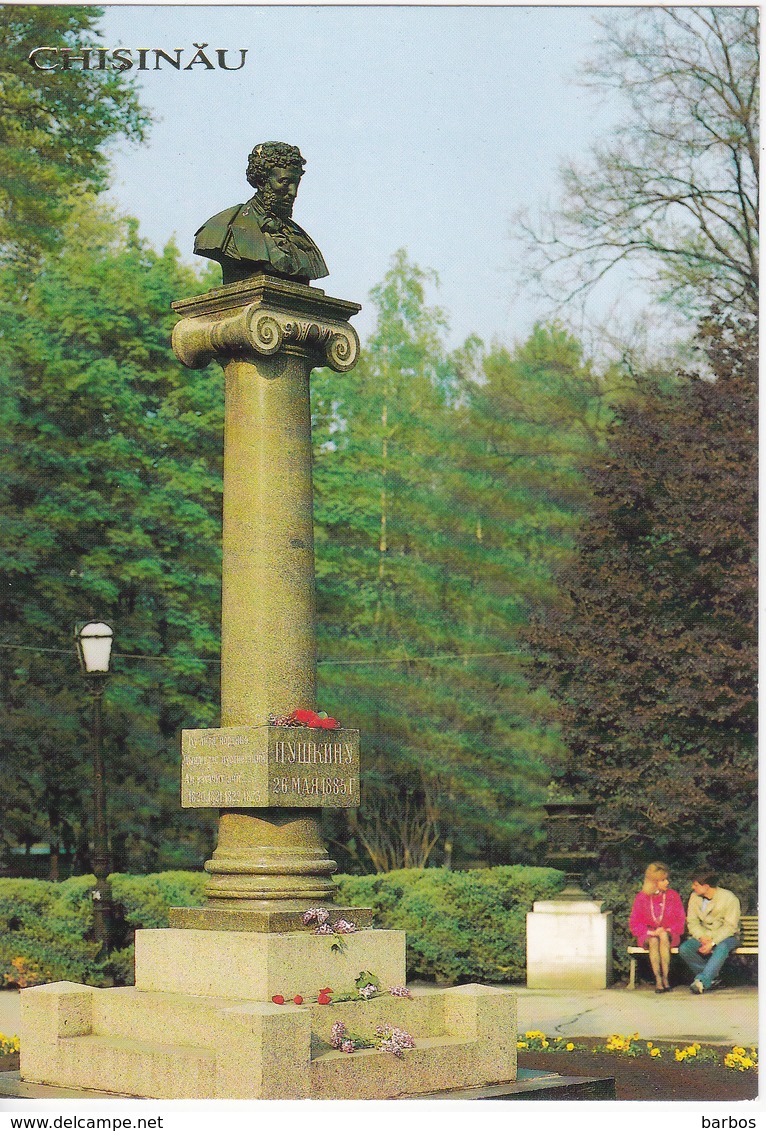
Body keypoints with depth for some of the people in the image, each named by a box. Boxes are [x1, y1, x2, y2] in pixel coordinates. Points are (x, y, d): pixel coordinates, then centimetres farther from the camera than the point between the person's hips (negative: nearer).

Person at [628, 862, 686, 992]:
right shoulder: (642, 897, 2)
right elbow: (635, 923, 3)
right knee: (653, 941, -36)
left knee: (663, 937, -36)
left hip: (669, 934, 0)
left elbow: (681, 920, 5)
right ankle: (658, 980, -36)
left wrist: (667, 930, -12)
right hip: (648, 936, 0)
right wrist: (650, 932, -14)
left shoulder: (673, 896, 5)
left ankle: (665, 978, -32)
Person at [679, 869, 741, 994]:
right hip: (702, 936, 4)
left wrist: (712, 943, -27)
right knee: (684, 948, -25)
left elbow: (730, 927, -16)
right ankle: (712, 976, -11)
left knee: (722, 948, -40)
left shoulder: (729, 898, -14)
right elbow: (692, 922, -1)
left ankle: (702, 980, -40)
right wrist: (702, 938, -20)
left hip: (726, 937, -4)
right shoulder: (694, 897, 0)